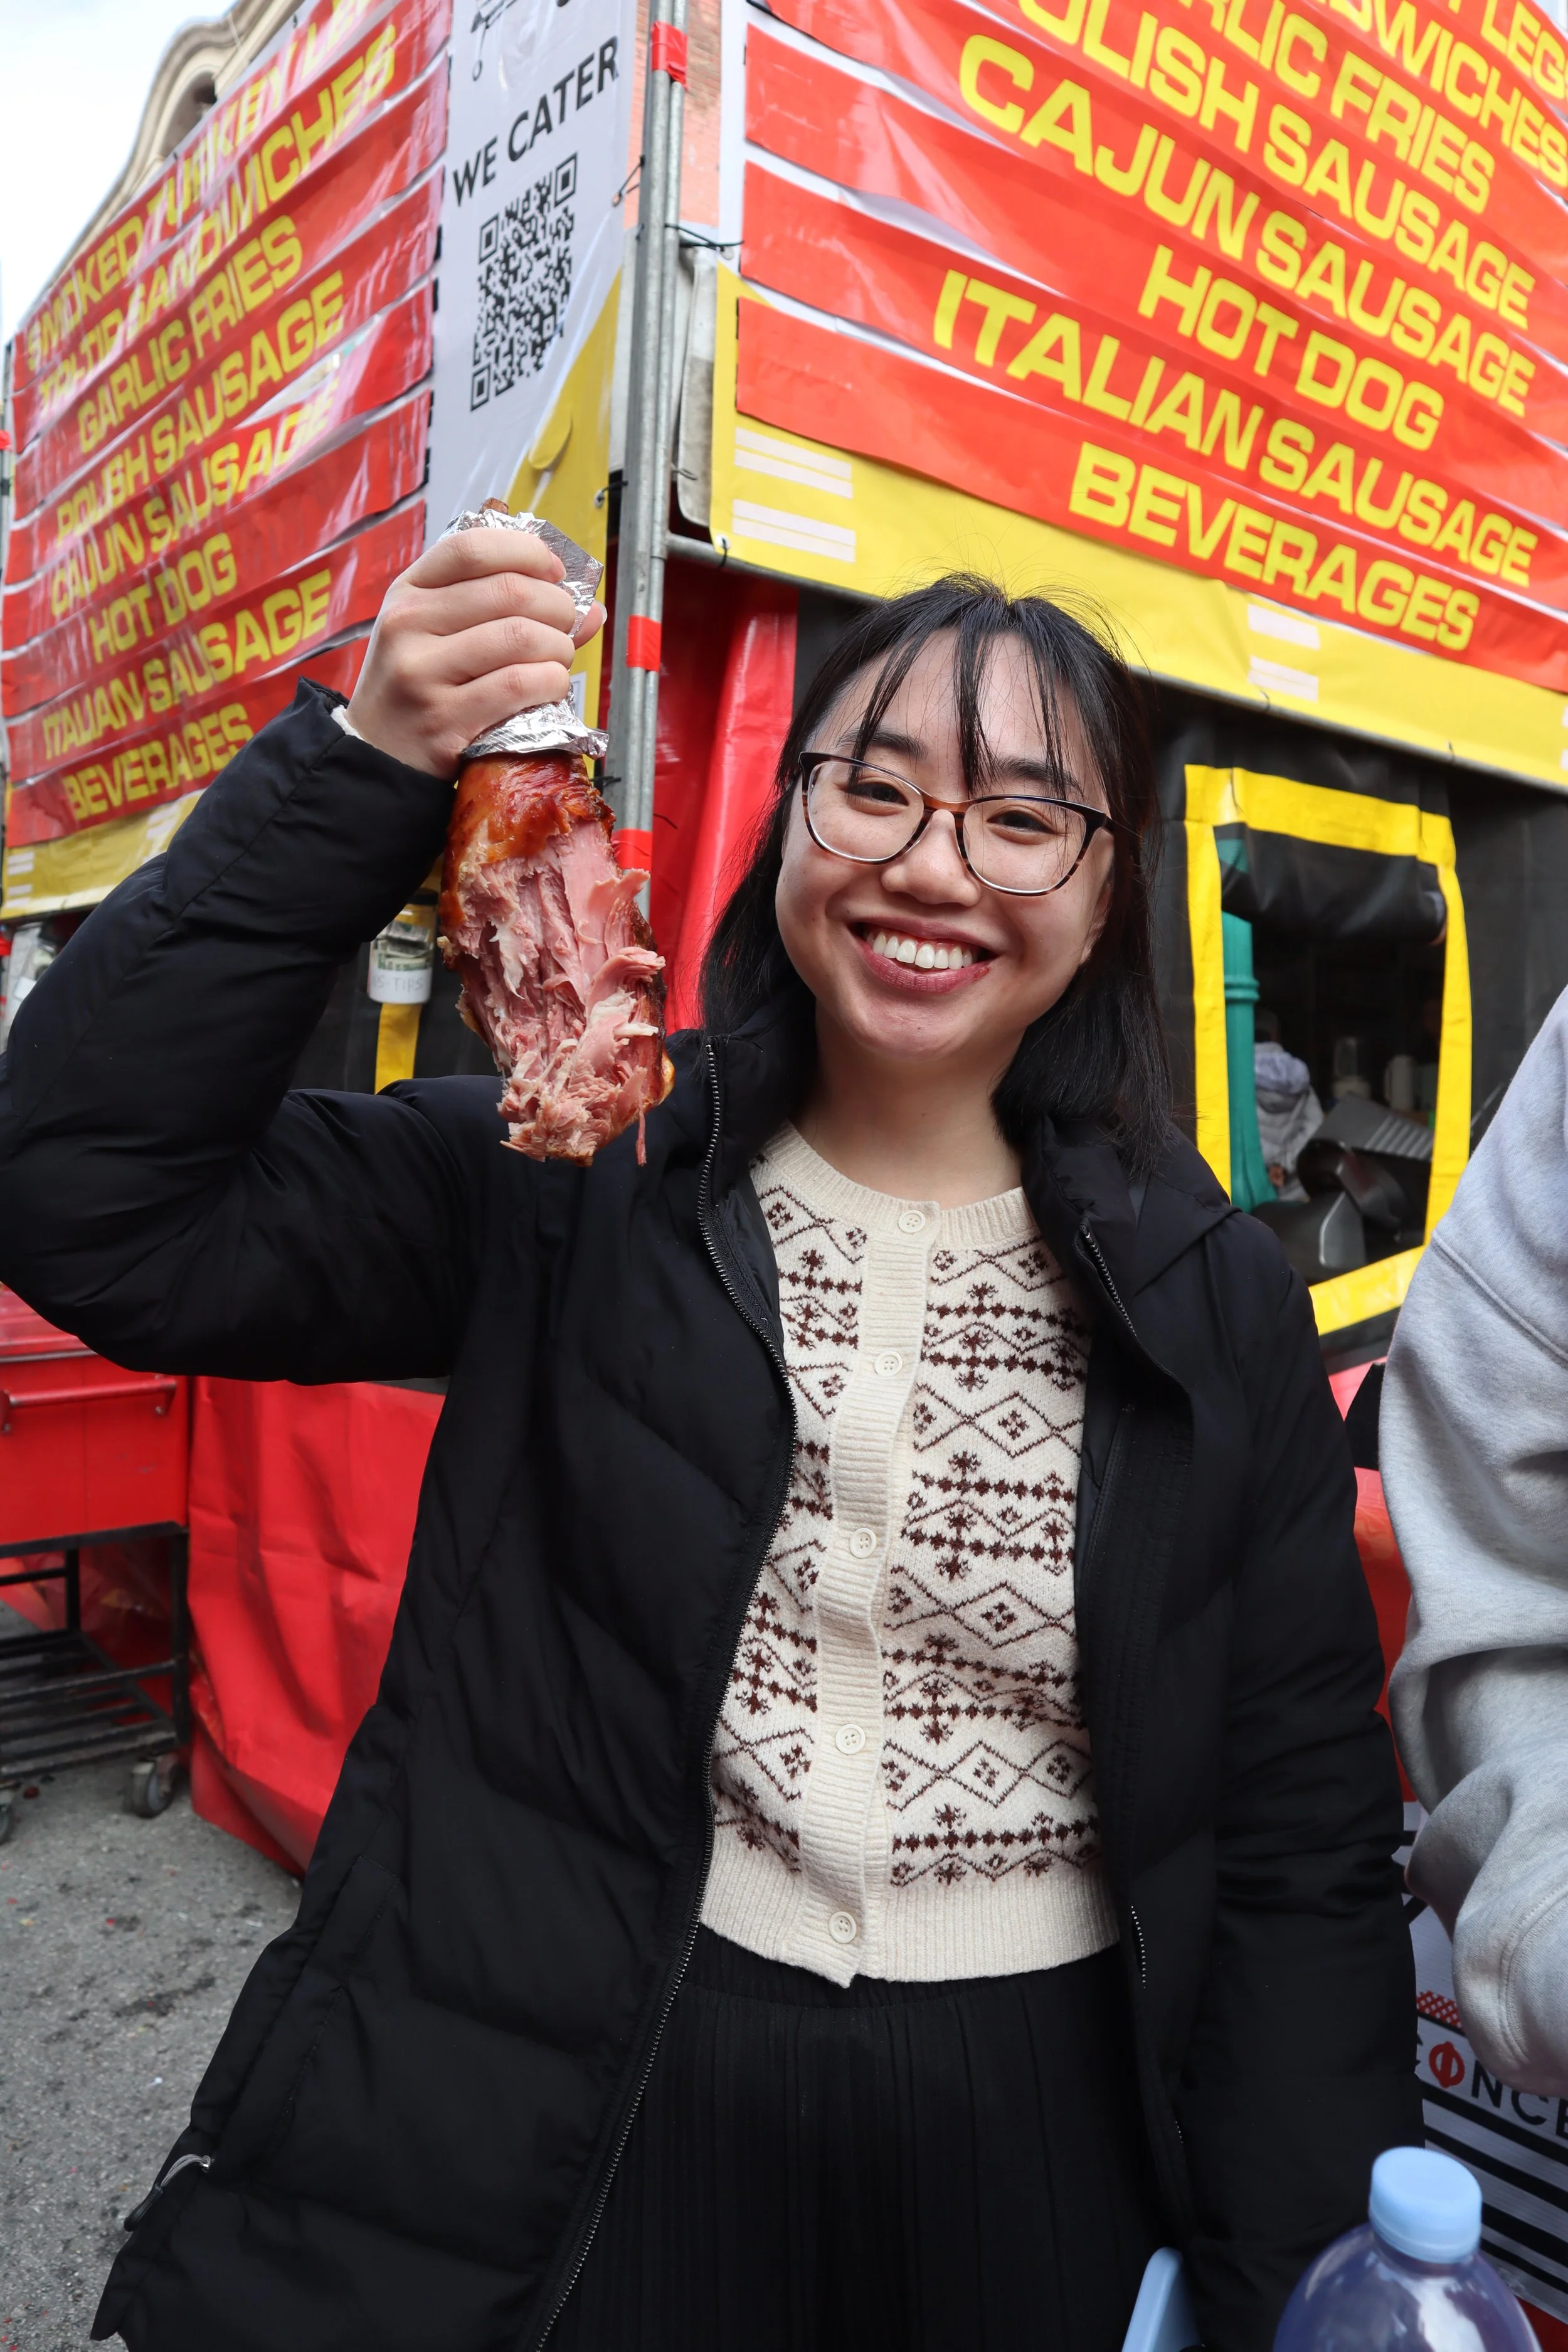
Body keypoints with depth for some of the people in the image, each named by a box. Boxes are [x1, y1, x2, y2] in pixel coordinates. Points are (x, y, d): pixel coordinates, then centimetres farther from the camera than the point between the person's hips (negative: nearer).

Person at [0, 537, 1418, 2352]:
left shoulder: (1217, 1307, -5)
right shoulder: (573, 1193, -9)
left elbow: (1301, 1835, -1)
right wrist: (367, 767, -27)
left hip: (1029, 2140, 2)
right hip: (559, 2135, 0)